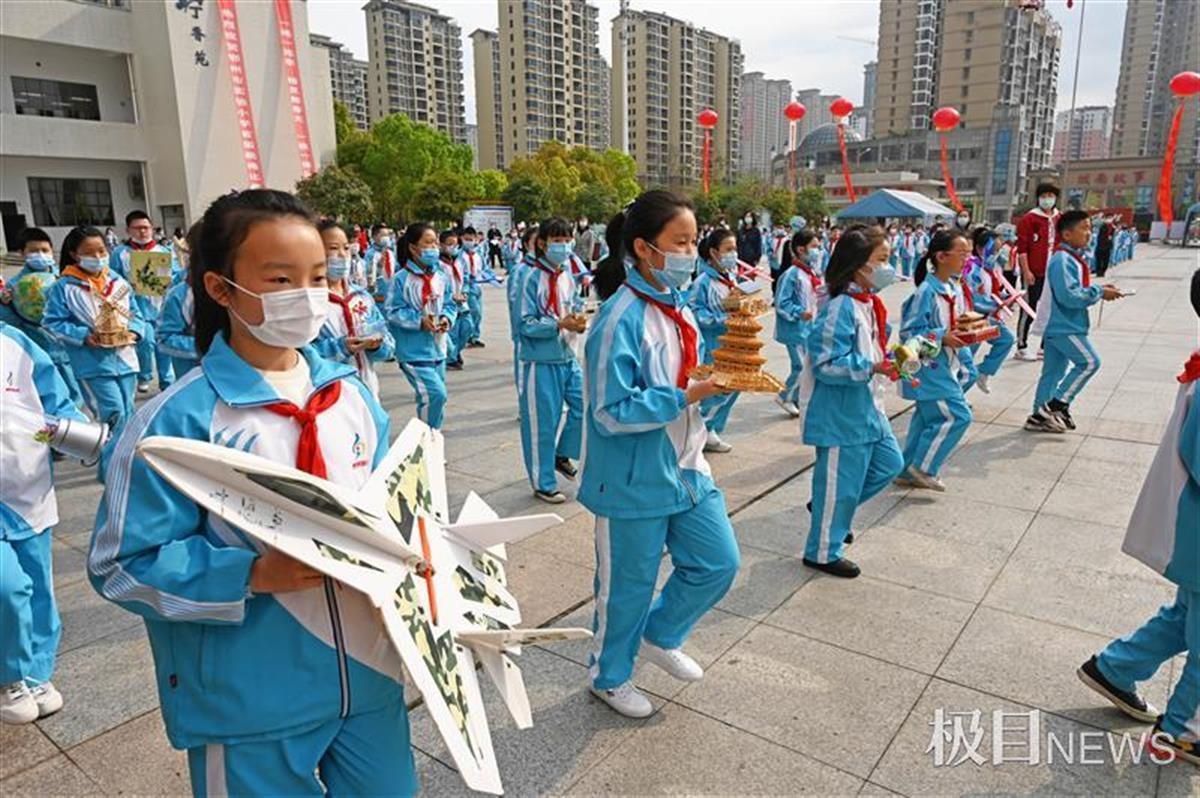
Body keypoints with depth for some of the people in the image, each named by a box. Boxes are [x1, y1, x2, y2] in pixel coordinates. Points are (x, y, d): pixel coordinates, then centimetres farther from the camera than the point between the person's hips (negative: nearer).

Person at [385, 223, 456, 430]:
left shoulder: (441, 277, 3)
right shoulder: (401, 279, -12)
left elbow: (449, 304, 12)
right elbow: (392, 311, -11)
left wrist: (447, 318, -9)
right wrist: (420, 321, -21)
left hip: (437, 349, 6)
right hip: (413, 351, -6)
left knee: (429, 397, 16)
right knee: (436, 394, -16)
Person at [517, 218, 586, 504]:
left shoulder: (567, 276, 6)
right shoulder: (532, 278, -12)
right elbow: (526, 324, -15)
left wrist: (580, 323, -9)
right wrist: (560, 325, -26)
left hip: (568, 356, 6)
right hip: (541, 360, -6)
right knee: (542, 424, 3)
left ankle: (562, 454, 29)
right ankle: (543, 483, 19)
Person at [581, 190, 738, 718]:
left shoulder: (678, 306, 4)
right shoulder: (621, 319, -22)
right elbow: (613, 412, -24)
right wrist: (688, 395, -26)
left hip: (685, 469, 8)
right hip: (634, 481, -8)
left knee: (719, 562, 14)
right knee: (628, 584, 11)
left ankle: (659, 636, 40)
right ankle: (609, 676, 38)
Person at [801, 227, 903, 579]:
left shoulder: (870, 302, 7)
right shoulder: (841, 308, -22)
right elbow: (826, 364, -26)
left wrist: (892, 360, 5)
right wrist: (873, 368, -31)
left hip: (868, 409, 10)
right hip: (841, 415, -10)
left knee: (890, 463, 20)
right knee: (841, 483, 3)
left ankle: (828, 507, 34)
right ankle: (823, 553, 22)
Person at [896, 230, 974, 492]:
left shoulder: (952, 289, 9)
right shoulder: (927, 291, -18)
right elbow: (909, 332, -19)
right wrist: (942, 337, -25)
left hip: (943, 368, 9)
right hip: (929, 369, -9)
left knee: (926, 419, 14)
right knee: (956, 416, -9)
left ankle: (909, 471, 25)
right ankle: (922, 468, 5)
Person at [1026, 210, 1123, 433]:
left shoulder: (1074, 258, 14)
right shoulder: (1062, 260, -18)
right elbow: (1069, 296, -25)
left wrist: (1099, 290, 6)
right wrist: (1100, 293, -17)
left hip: (1060, 324, 10)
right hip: (1062, 325, -10)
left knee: (1053, 371, 12)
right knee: (1089, 362, -9)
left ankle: (1040, 416, 18)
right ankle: (1056, 405, -4)